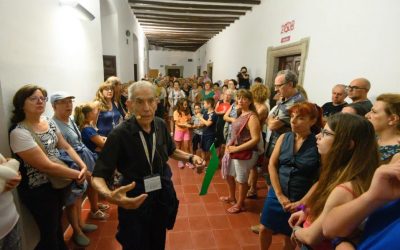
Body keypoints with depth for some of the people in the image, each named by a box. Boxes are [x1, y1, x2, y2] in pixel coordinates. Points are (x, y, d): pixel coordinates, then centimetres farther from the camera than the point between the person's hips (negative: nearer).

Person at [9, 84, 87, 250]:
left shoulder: (49, 122, -1)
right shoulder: (19, 133, -23)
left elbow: (66, 147, 4)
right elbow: (46, 166, -26)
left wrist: (83, 166, -11)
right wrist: (77, 174, -21)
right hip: (39, 191, -7)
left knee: (57, 224, 27)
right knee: (49, 233, 12)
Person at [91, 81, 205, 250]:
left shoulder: (160, 125, -8)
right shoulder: (120, 134, -23)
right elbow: (98, 176, -22)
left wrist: (190, 157, -7)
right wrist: (109, 196, -43)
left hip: (162, 196, 5)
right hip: (135, 202, -4)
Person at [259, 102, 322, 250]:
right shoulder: (284, 138, -2)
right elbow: (272, 165, -4)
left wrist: (301, 202, -14)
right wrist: (279, 195, -10)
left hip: (300, 200, -3)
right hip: (276, 194, 3)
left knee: (289, 236, 17)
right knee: (265, 229, 15)